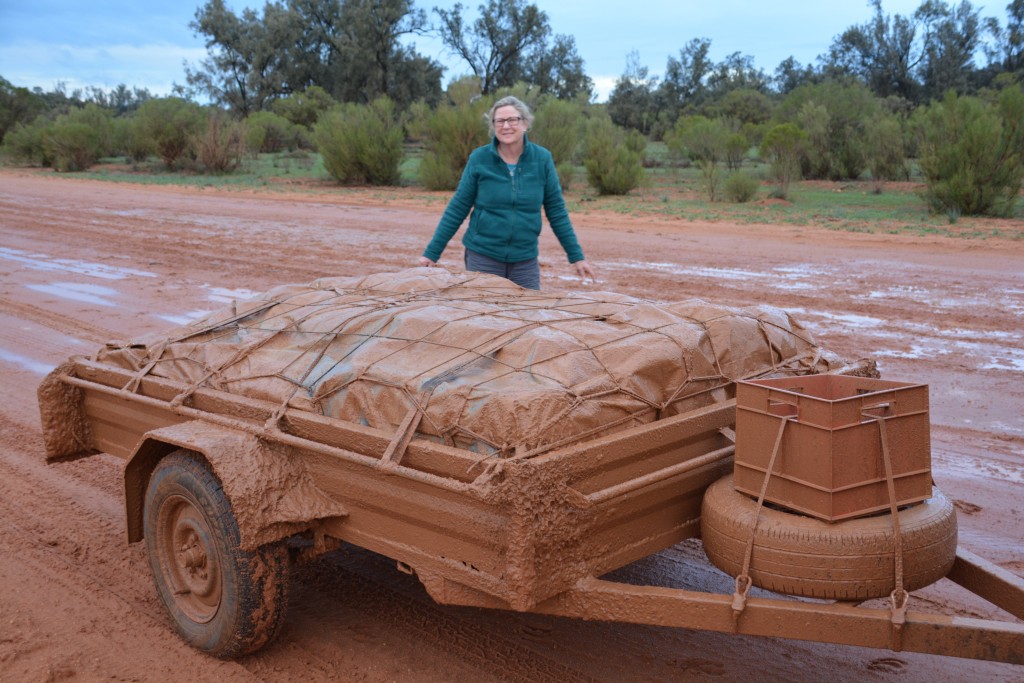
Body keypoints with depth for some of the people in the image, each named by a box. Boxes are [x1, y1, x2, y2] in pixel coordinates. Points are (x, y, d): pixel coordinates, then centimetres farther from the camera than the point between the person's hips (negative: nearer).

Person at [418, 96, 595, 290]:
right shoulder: (479, 158, -5)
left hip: (525, 260, 1)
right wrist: (431, 252, -1)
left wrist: (576, 256, 3)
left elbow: (557, 211, 3)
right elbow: (457, 208, 0)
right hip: (482, 257, -1)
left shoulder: (542, 159, -3)